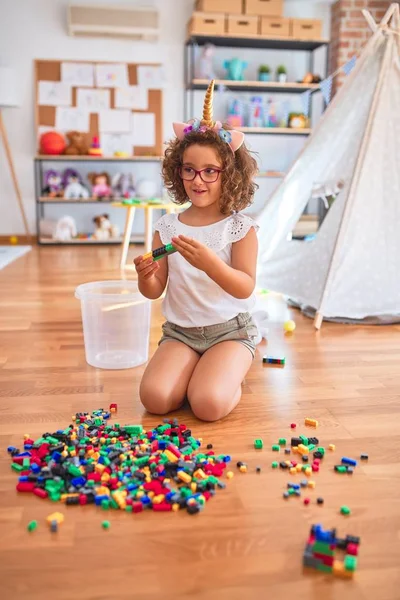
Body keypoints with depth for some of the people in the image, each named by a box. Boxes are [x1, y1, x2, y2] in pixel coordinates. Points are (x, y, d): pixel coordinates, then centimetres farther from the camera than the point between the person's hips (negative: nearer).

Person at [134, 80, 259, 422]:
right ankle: (198, 369, 10)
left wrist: (210, 263, -34)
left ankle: (231, 372, 10)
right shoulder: (167, 227, 2)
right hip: (181, 331, 3)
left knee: (209, 404, -24)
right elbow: (155, 291, 3)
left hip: (230, 330, -3)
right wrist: (145, 276, -22)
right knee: (155, 398, -19)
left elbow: (245, 288, -16)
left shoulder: (240, 227, -7)